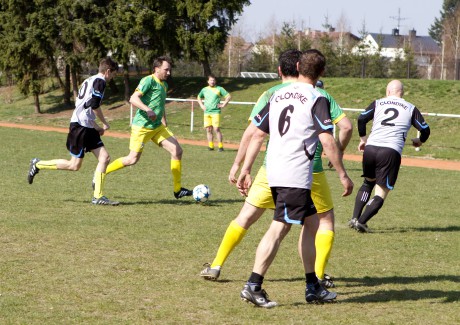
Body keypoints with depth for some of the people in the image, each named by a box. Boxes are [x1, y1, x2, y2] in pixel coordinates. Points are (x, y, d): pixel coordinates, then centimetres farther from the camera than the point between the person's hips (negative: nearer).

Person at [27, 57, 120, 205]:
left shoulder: (89, 81, 20)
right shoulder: (100, 81, -9)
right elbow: (94, 105, -19)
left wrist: (96, 127, 19)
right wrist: (105, 124, -6)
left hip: (87, 127, 10)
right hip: (80, 126, -10)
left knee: (105, 158, 1)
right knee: (74, 165, -4)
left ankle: (98, 197, -1)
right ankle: (38, 165, 9)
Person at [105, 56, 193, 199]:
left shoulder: (164, 85, 16)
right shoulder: (148, 81, -12)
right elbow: (133, 99, -22)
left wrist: (164, 123, 27)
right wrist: (148, 110, -34)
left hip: (157, 127, 8)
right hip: (142, 126, -8)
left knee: (177, 151, -3)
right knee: (132, 159, -8)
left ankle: (177, 190, 4)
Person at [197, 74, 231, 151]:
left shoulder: (219, 89, 2)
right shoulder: (204, 90, 13)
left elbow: (229, 96, 2)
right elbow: (199, 97, 30)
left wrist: (223, 105, -5)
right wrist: (201, 105, 16)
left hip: (215, 111, -4)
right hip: (206, 112, 4)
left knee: (216, 129, -12)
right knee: (208, 129, 3)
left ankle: (220, 146, -9)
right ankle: (211, 146, 10)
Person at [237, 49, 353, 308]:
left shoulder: (277, 95, 14)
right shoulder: (316, 99, -5)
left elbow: (257, 134, 13)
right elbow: (327, 141, -13)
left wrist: (246, 170, 16)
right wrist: (343, 175, -9)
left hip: (274, 171, 7)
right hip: (296, 175, -7)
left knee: (311, 222, 14)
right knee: (279, 228, -5)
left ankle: (313, 287, 15)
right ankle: (254, 286, -8)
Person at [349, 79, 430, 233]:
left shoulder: (377, 103, 14)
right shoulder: (411, 108, 13)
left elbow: (361, 119, 2)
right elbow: (425, 129, 11)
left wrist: (363, 138, 16)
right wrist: (419, 141, 32)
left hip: (370, 149, 3)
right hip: (391, 152, -3)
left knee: (368, 182, 25)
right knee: (381, 192, 2)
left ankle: (355, 218, 13)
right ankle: (361, 222, -14)